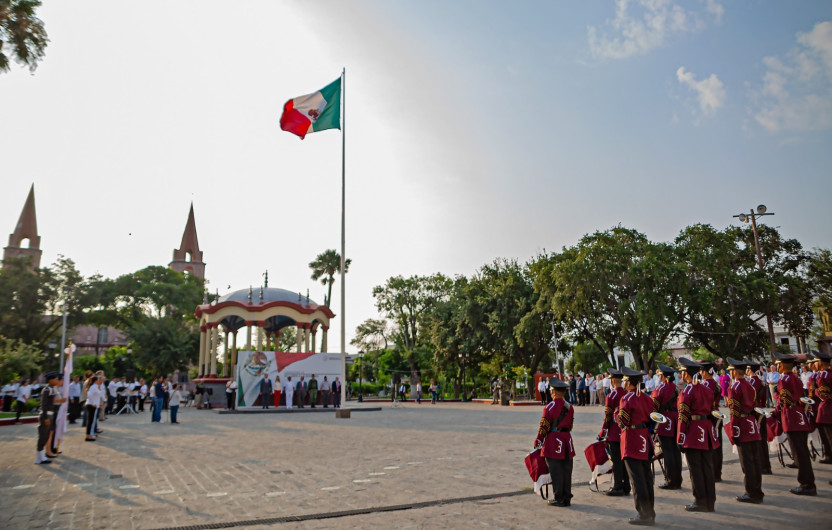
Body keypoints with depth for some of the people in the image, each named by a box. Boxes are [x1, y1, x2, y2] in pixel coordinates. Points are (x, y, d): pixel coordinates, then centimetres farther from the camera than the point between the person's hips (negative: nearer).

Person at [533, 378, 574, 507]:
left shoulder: (550, 407, -13)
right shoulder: (570, 407, 7)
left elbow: (544, 426, -11)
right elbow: (570, 425, 13)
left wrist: (538, 441, -2)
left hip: (553, 440, -6)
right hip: (567, 439, 6)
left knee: (556, 471, 1)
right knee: (566, 470, 11)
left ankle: (558, 498, 7)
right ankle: (567, 497, 17)